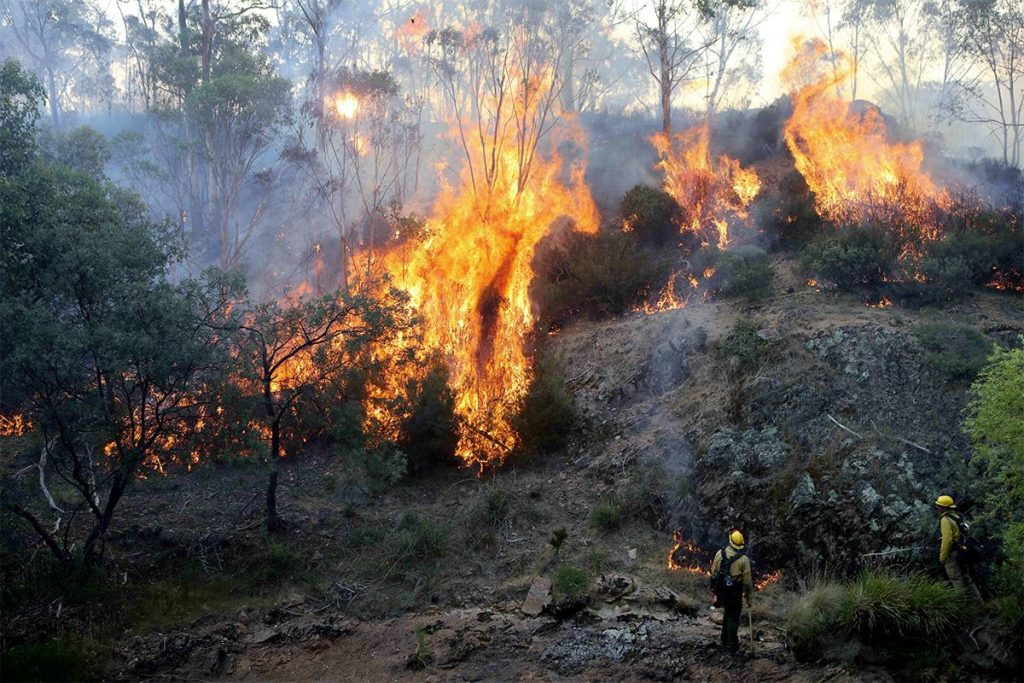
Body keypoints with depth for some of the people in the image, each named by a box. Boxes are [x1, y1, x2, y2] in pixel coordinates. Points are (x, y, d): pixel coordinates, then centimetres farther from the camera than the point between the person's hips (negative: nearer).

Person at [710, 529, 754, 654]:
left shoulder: (720, 553, -4)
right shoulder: (743, 559, -14)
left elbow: (713, 572, 3)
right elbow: (747, 581, -11)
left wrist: (715, 590, 15)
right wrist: (749, 597, 1)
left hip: (721, 590, 4)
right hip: (735, 592, -4)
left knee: (727, 614, 23)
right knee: (733, 617, 8)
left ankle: (725, 642, 31)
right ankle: (731, 645, 11)